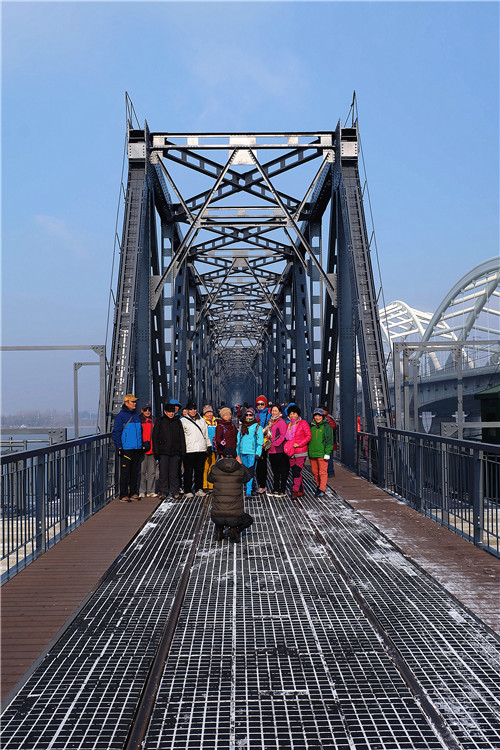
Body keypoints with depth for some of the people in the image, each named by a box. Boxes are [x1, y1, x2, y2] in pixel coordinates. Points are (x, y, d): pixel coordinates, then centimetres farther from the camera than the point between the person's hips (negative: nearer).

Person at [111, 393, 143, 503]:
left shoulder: (136, 415, 14)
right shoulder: (120, 416, -5)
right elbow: (115, 433, -7)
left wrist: (141, 445, 18)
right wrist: (119, 447, -13)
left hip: (137, 449, 6)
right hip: (126, 449, -6)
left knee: (135, 472, 9)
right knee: (125, 472, -5)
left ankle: (133, 493, 18)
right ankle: (123, 495, -1)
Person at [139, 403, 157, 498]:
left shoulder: (154, 421, 13)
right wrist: (142, 445, -7)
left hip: (152, 450, 4)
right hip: (142, 451, -3)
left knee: (152, 471, 5)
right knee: (142, 471, -3)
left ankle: (151, 491, 11)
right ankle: (142, 491, 3)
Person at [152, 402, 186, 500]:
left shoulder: (177, 422, 13)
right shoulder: (160, 422, 5)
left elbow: (182, 437, 16)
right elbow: (155, 437, 3)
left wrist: (182, 451, 9)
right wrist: (156, 451, -4)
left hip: (175, 451, 2)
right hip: (163, 451, -2)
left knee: (174, 473, 3)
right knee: (163, 472, -2)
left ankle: (175, 492, 10)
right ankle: (163, 492, 5)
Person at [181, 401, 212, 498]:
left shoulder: (202, 420, 17)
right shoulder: (183, 421, 2)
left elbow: (206, 435, 23)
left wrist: (209, 445, 17)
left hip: (201, 449, 4)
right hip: (189, 450, -4)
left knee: (200, 470, 6)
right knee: (189, 471, -1)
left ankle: (199, 489, 14)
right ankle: (188, 490, 6)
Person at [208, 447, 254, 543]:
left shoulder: (215, 469, -5)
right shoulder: (240, 470, -6)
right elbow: (247, 477, 18)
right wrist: (240, 464, 30)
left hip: (218, 517, 2)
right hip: (235, 518, -2)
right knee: (248, 520, 31)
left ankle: (219, 530, 13)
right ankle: (235, 529, 3)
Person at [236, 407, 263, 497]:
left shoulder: (257, 426, 0)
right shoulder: (242, 427, 16)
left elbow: (260, 441, -5)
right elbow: (238, 440, 20)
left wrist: (258, 453, -13)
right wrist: (238, 452, 16)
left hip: (252, 452, -6)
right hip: (243, 452, 6)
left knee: (251, 472, -11)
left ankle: (249, 492, -15)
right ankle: (251, 487, 21)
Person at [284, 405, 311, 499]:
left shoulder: (303, 423, -3)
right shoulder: (288, 425, 15)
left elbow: (308, 436, -7)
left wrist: (299, 444, -15)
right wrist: (286, 445, 6)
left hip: (300, 452, -6)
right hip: (291, 453, 6)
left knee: (297, 472, -13)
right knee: (295, 472, 8)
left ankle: (295, 491, -12)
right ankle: (301, 490, 18)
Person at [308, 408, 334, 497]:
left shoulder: (326, 426, -3)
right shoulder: (311, 426, 12)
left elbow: (329, 440, -6)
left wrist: (327, 453, -12)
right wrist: (308, 451, 19)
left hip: (322, 453, -5)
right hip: (312, 453, 5)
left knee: (322, 472, -4)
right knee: (315, 472, 12)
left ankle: (322, 490, 0)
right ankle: (319, 486, 29)